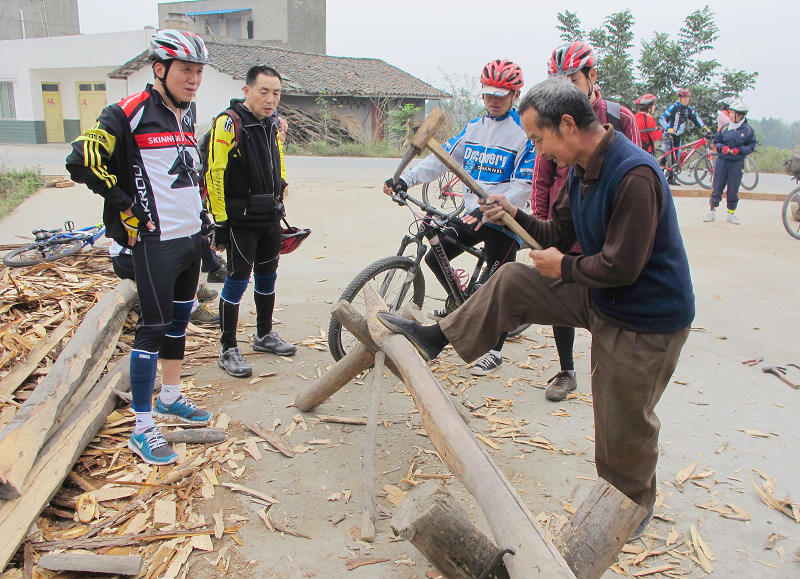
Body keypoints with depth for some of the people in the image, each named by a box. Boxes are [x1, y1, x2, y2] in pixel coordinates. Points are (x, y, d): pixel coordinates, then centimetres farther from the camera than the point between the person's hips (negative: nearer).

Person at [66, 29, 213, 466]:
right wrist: (128, 208, -14)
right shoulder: (129, 113, -12)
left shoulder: (187, 115, 12)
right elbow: (81, 162, -18)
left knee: (178, 321, 17)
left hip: (191, 237, 8)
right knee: (153, 328, -5)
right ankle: (142, 428, 6)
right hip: (155, 241, -8)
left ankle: (170, 398, 34)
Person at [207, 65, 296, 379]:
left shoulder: (272, 126, 12)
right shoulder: (229, 123, -13)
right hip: (241, 220, -7)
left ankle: (264, 335, 33)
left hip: (270, 219, 8)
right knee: (238, 280, -4)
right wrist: (220, 221, -17)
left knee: (267, 277, 16)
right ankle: (229, 350, 8)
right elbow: (215, 176, -16)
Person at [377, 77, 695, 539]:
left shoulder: (635, 175, -28)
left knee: (624, 425, 7)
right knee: (512, 282, 3)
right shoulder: (583, 170, 1)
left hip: (646, 319, -8)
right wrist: (514, 215, -2)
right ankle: (435, 338, 17)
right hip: (600, 298, 8)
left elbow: (621, 266, -28)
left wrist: (563, 266, -13)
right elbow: (561, 235, 10)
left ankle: (634, 508, 35)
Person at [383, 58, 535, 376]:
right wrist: (404, 179, -4)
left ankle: (495, 350, 17)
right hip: (472, 214, 7)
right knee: (434, 257, 7)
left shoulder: (526, 133, -10)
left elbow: (524, 185, -17)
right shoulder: (473, 127, 10)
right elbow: (442, 158, 7)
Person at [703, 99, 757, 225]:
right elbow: (716, 142, 12)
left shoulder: (748, 130, -1)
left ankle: (731, 213, 15)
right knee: (717, 187, 2)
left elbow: (751, 146, 3)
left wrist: (739, 150, -13)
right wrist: (722, 148, -8)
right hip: (722, 161, 2)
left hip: (737, 163, -2)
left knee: (733, 189, 3)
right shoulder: (725, 128, 5)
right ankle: (712, 211, 10)